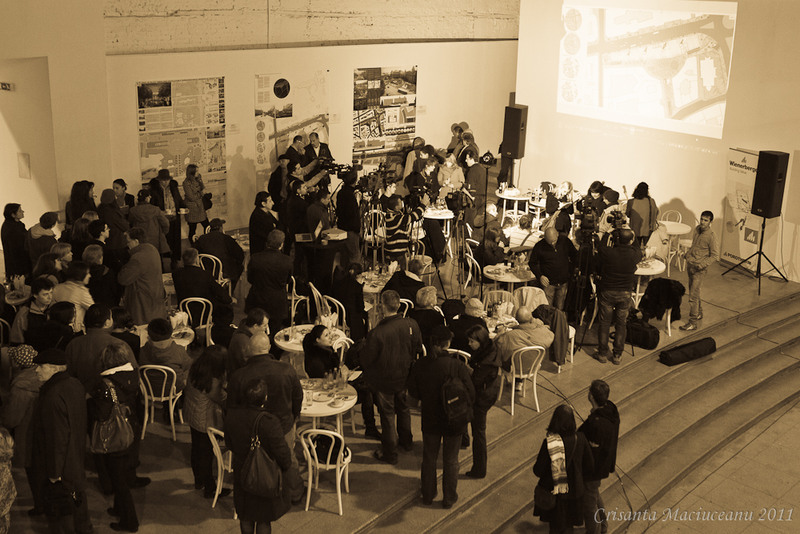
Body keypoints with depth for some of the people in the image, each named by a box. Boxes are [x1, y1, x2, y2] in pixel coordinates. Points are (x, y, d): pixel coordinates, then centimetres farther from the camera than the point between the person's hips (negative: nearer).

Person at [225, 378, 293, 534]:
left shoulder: (232, 415, -17)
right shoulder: (269, 422, -33)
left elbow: (229, 444, 0)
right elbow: (281, 452, -22)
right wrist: (287, 464, 0)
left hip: (241, 473, 4)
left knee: (245, 517, 26)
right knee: (264, 520, 18)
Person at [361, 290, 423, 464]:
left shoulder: (376, 333, -31)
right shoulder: (411, 325, -16)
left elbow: (366, 360, -18)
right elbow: (418, 349, 0)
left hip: (383, 380, -4)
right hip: (404, 377, 5)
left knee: (387, 414, 12)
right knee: (403, 408, 27)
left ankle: (389, 453, 26)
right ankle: (406, 441, 46)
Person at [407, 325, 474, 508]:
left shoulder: (419, 366, -13)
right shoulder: (458, 366, -23)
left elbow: (413, 392, 0)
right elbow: (470, 395, -16)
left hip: (430, 420, 3)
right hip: (454, 421, -2)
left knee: (429, 458, 20)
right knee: (451, 460, 15)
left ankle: (428, 495, 34)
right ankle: (449, 498, 28)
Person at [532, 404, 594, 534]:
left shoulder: (549, 442, -25)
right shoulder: (580, 439, -16)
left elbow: (538, 471, -17)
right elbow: (589, 468, -6)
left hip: (553, 491, -2)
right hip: (574, 491, 2)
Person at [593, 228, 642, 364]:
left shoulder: (608, 252, -19)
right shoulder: (634, 255, -15)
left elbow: (600, 247, 5)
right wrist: (630, 236, 20)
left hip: (607, 292, -1)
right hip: (625, 294, 1)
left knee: (604, 322, 11)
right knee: (621, 324, 12)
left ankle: (602, 354, 16)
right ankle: (617, 356, 16)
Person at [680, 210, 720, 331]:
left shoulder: (711, 236, -19)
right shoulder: (697, 229, 3)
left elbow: (715, 256, -16)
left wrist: (702, 264, -23)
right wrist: (687, 253, 12)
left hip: (699, 269, -8)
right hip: (690, 264, 8)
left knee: (693, 295, -9)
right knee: (693, 291, 20)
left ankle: (693, 322, -4)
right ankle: (699, 313, 39)